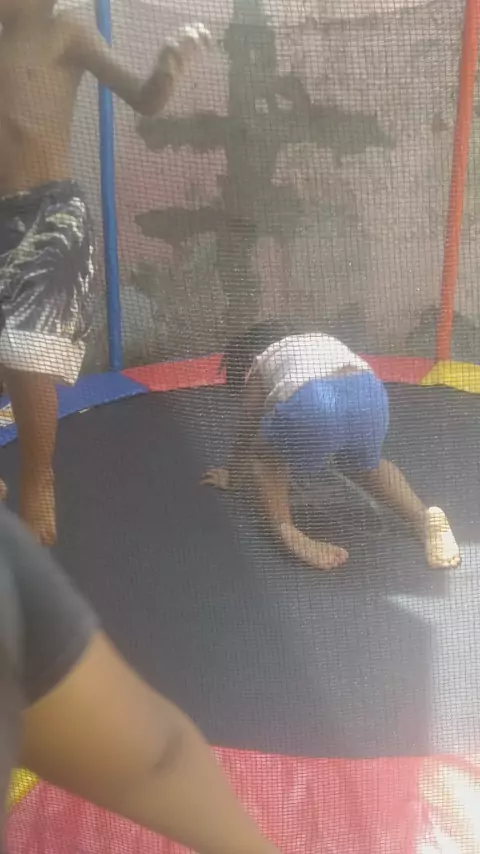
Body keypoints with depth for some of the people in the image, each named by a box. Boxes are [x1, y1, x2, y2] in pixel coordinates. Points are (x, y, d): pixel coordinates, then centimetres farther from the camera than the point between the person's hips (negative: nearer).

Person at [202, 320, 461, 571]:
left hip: (309, 404, -4)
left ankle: (285, 528, 1)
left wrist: (233, 478, 51)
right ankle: (423, 516, 11)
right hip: (369, 392, 4)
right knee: (365, 465, 34)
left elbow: (246, 434, 34)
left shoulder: (261, 363, 29)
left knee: (263, 456, 25)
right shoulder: (322, 340, 43)